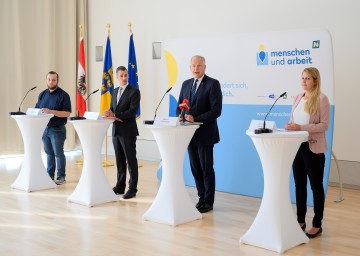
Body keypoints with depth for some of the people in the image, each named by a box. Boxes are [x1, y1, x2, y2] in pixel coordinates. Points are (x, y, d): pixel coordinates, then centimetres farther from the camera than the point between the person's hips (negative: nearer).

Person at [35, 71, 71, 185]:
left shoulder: (63, 95, -7)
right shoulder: (42, 94, 11)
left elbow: (67, 113, -15)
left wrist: (51, 111, -25)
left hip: (57, 129, -5)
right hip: (44, 128, 5)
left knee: (58, 153, 0)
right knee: (49, 153, 13)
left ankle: (61, 176, 9)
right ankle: (50, 175, 21)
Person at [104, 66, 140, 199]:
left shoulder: (134, 91, -7)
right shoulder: (115, 91, 15)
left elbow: (133, 111, -16)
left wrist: (115, 115, -19)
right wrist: (109, 112, -5)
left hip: (128, 131, -7)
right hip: (116, 130, 7)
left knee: (131, 161, -1)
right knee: (120, 161, 13)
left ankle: (132, 189, 5)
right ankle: (120, 186, 21)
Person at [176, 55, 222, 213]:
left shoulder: (212, 84, -8)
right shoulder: (186, 84, 12)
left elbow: (216, 110, -15)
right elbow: (180, 106, 16)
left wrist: (195, 119, -21)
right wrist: (181, 117, -7)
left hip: (205, 134, -6)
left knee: (206, 168, 1)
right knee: (195, 167, 12)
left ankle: (208, 201, 13)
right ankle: (202, 198, 24)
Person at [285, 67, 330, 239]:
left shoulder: (321, 99, -9)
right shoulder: (298, 98, 9)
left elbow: (324, 125, -14)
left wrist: (301, 127, -22)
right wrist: (290, 126, -8)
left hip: (313, 148, -6)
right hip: (297, 146, 6)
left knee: (316, 186, 5)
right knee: (299, 185, 13)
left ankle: (317, 225, 14)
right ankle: (300, 221, 25)